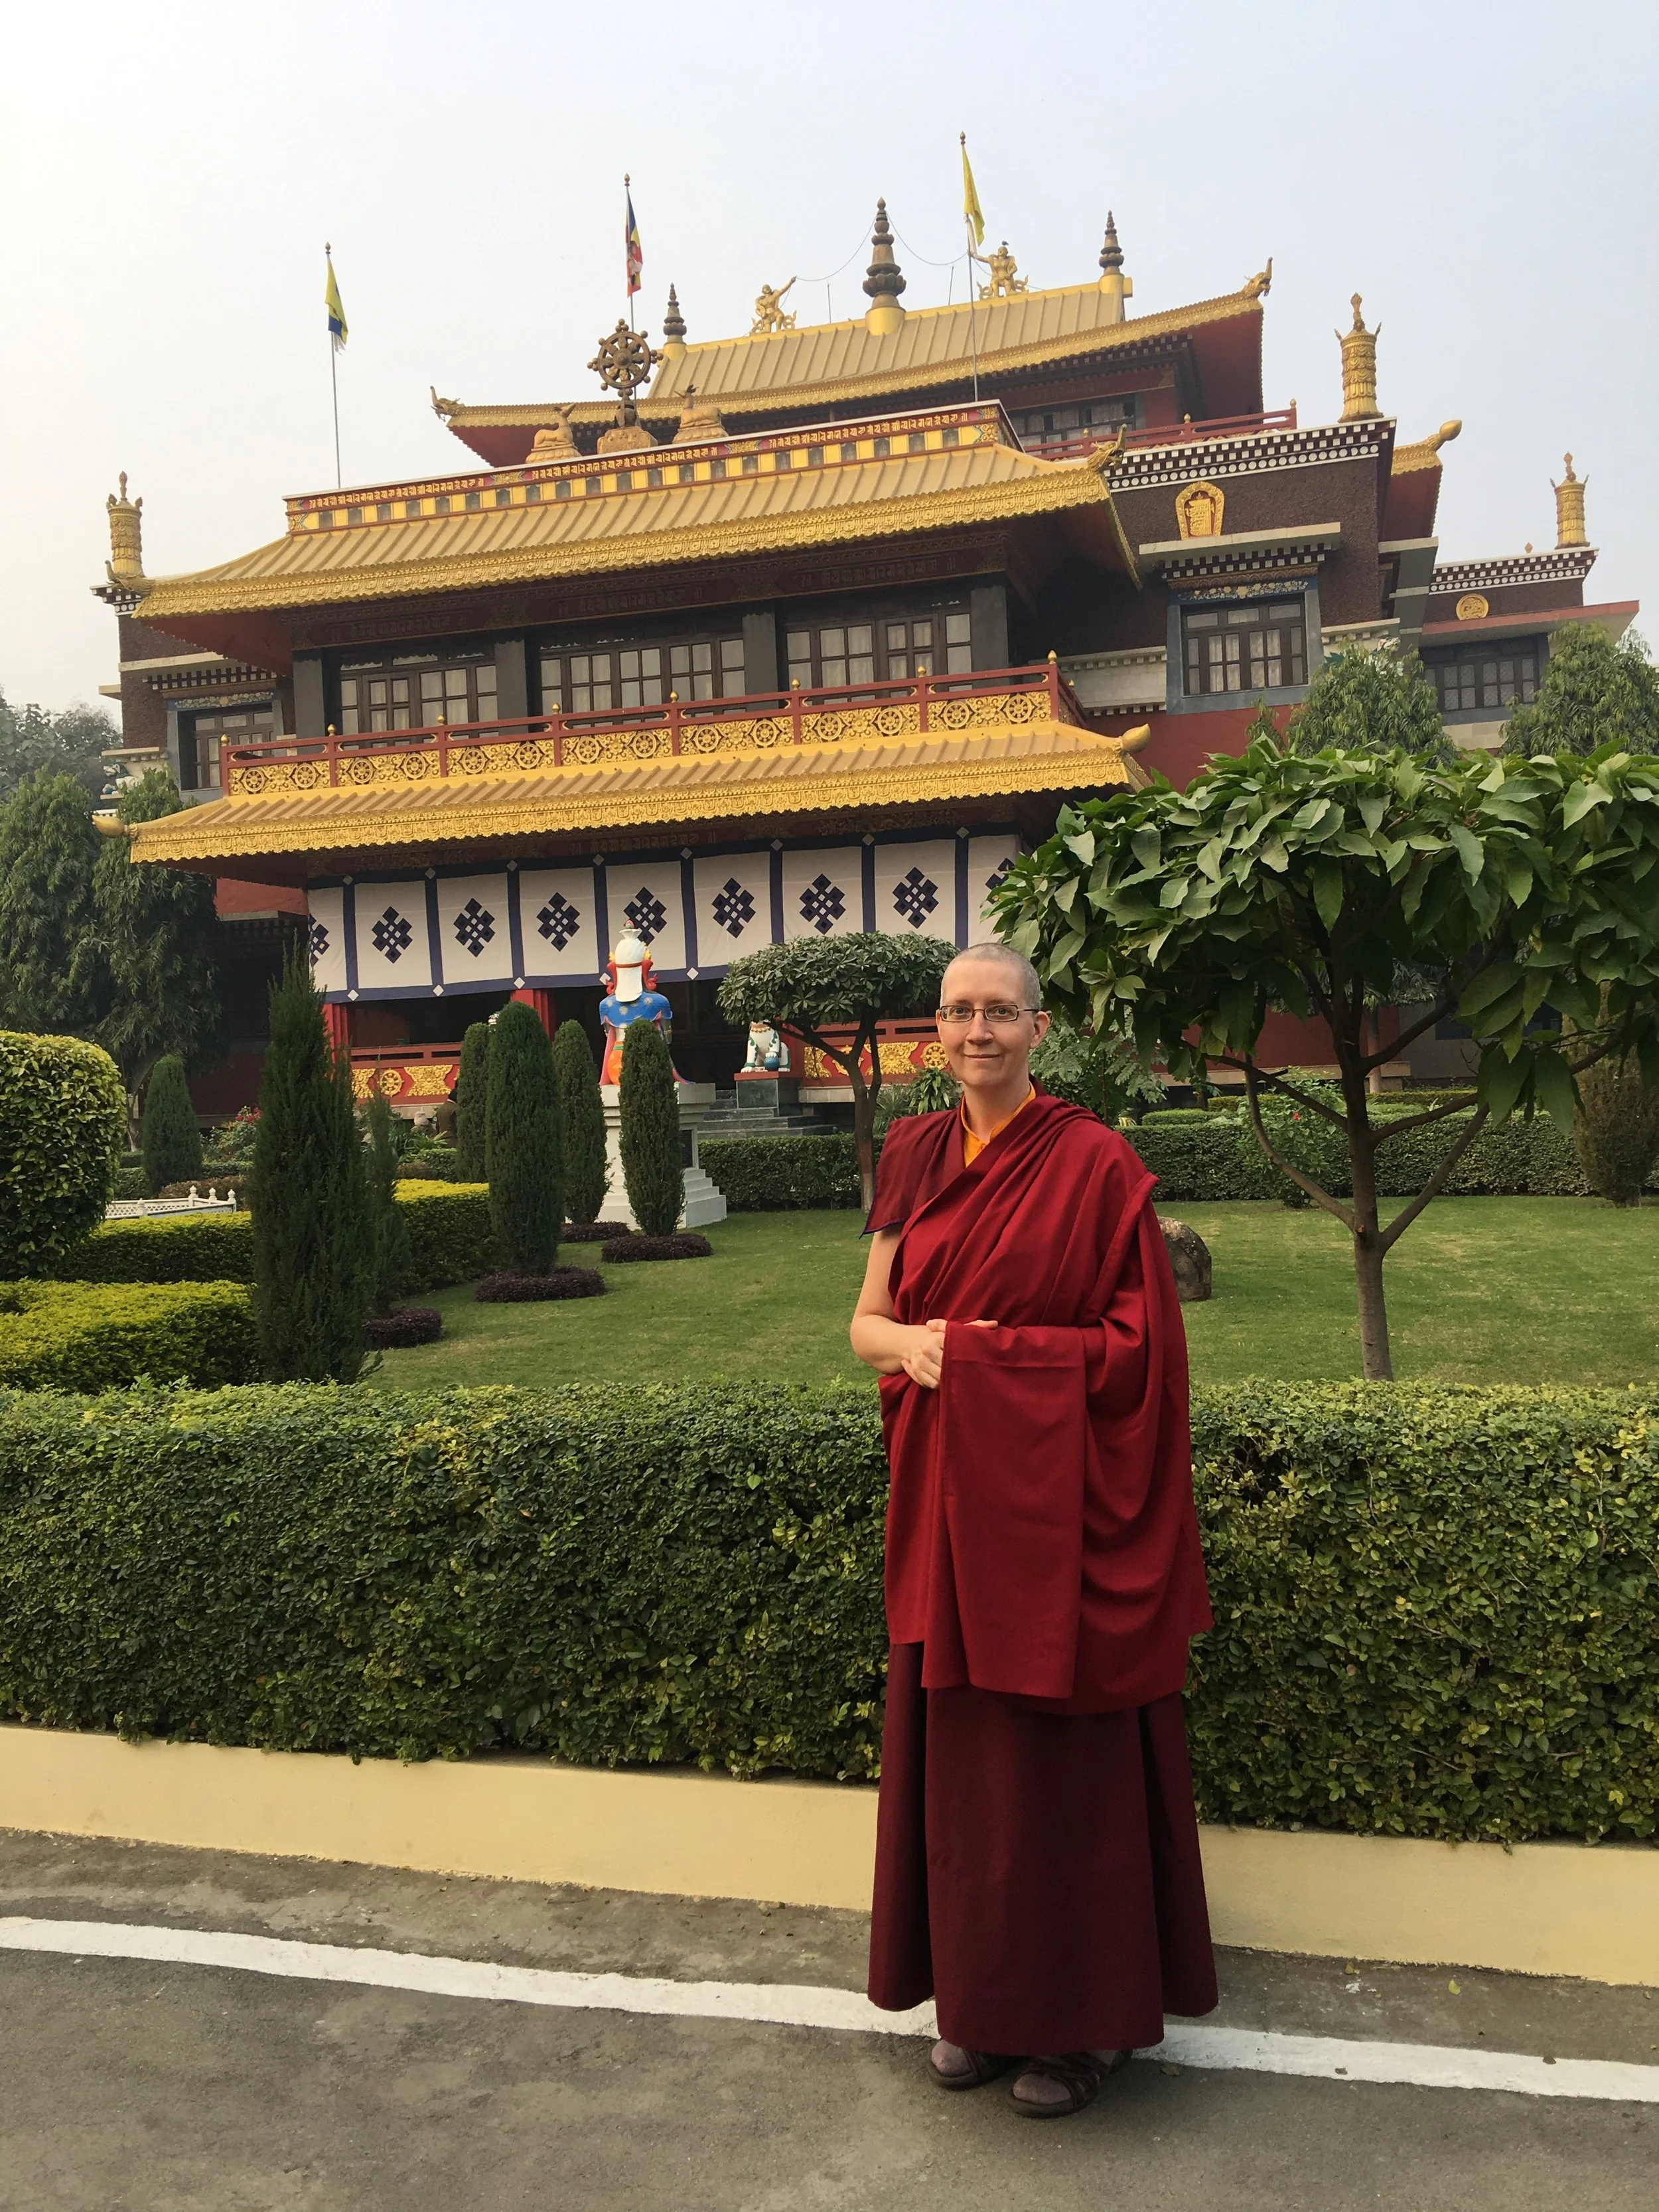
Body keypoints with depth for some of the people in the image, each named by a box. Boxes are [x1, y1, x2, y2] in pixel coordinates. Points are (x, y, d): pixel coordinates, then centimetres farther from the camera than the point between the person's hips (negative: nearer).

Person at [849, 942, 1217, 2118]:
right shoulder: (917, 1157, 7)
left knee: (1066, 1756, 5)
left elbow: (1135, 1347, -9)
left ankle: (1087, 2016, 22)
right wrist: (917, 1344, -13)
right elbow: (868, 1321, 9)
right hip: (949, 1493, 5)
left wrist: (978, 1349, -15)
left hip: (1059, 1496, -5)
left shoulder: (1096, 1164, -8)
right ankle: (983, 1997, 29)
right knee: (960, 1745, 12)